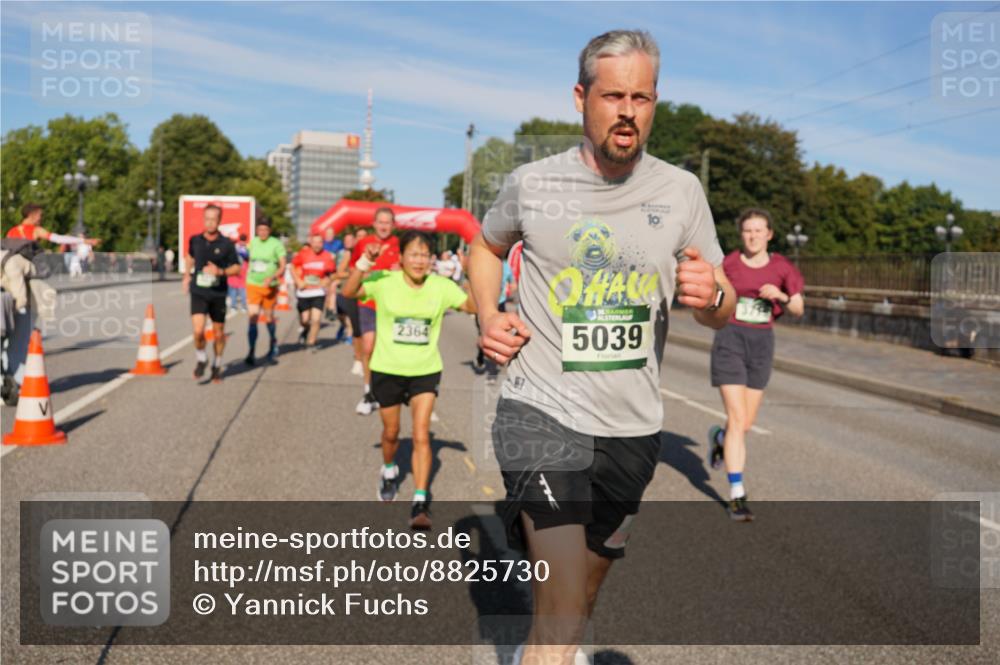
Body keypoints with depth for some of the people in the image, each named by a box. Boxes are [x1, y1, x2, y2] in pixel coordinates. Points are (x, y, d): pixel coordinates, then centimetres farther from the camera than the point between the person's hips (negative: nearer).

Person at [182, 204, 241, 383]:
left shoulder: (226, 244, -7)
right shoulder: (195, 240, 1)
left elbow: (236, 268, -1)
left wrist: (220, 272, -18)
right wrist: (186, 276, 24)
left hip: (218, 294, 0)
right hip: (198, 292, 1)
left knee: (219, 333, 10)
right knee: (198, 331, -15)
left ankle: (217, 365, 33)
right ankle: (201, 359, 13)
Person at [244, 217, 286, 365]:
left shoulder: (276, 244, -7)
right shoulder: (253, 242, 5)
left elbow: (282, 267, -11)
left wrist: (272, 278, -25)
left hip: (270, 287, -2)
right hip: (253, 286, 2)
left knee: (269, 317, 12)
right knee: (253, 318, -10)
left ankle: (273, 344, 40)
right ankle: (252, 352, -10)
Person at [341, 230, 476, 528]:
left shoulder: (441, 286, -7)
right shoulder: (384, 282, -12)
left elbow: (473, 306, -11)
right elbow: (348, 292, -22)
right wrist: (364, 263, -35)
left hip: (425, 372, 0)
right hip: (387, 370, 0)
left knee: (421, 436, -9)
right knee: (391, 432, 17)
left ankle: (420, 502, -3)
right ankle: (389, 471, 50)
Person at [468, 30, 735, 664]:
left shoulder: (682, 191, 1)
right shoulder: (531, 183, -3)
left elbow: (722, 314, 7)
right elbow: (486, 247, 18)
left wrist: (711, 294, -18)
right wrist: (488, 316, 0)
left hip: (633, 426, 4)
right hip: (542, 413, -3)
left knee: (584, 593, 21)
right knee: (563, 607, -15)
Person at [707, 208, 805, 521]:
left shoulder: (782, 268, -1)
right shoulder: (728, 264, -4)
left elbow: (798, 310, 4)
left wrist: (782, 296, -16)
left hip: (761, 344, 3)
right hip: (729, 340, -3)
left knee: (746, 423, 9)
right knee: (737, 419, -11)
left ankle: (719, 437, 47)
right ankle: (737, 495, -5)